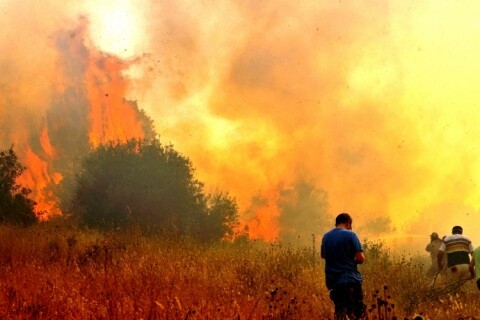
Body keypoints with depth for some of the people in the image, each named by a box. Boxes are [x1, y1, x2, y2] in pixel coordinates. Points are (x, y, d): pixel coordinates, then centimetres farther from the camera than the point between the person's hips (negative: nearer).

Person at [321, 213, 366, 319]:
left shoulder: (326, 237, 10)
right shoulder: (350, 235, -6)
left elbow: (323, 255, 27)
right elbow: (360, 258, -10)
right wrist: (352, 260, 9)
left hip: (333, 281, 5)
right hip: (351, 279, -5)